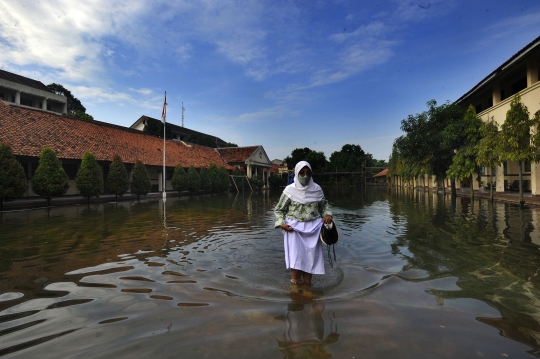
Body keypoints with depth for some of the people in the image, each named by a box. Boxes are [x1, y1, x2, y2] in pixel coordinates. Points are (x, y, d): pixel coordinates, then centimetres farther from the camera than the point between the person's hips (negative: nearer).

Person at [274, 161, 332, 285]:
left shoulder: (317, 189, 4)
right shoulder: (290, 190, -4)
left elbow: (324, 204, 20)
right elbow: (278, 209, 3)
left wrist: (328, 214, 1)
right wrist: (281, 223, -12)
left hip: (313, 228, 3)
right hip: (294, 228, -2)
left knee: (311, 257, 5)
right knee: (295, 257, -8)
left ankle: (307, 283, 20)